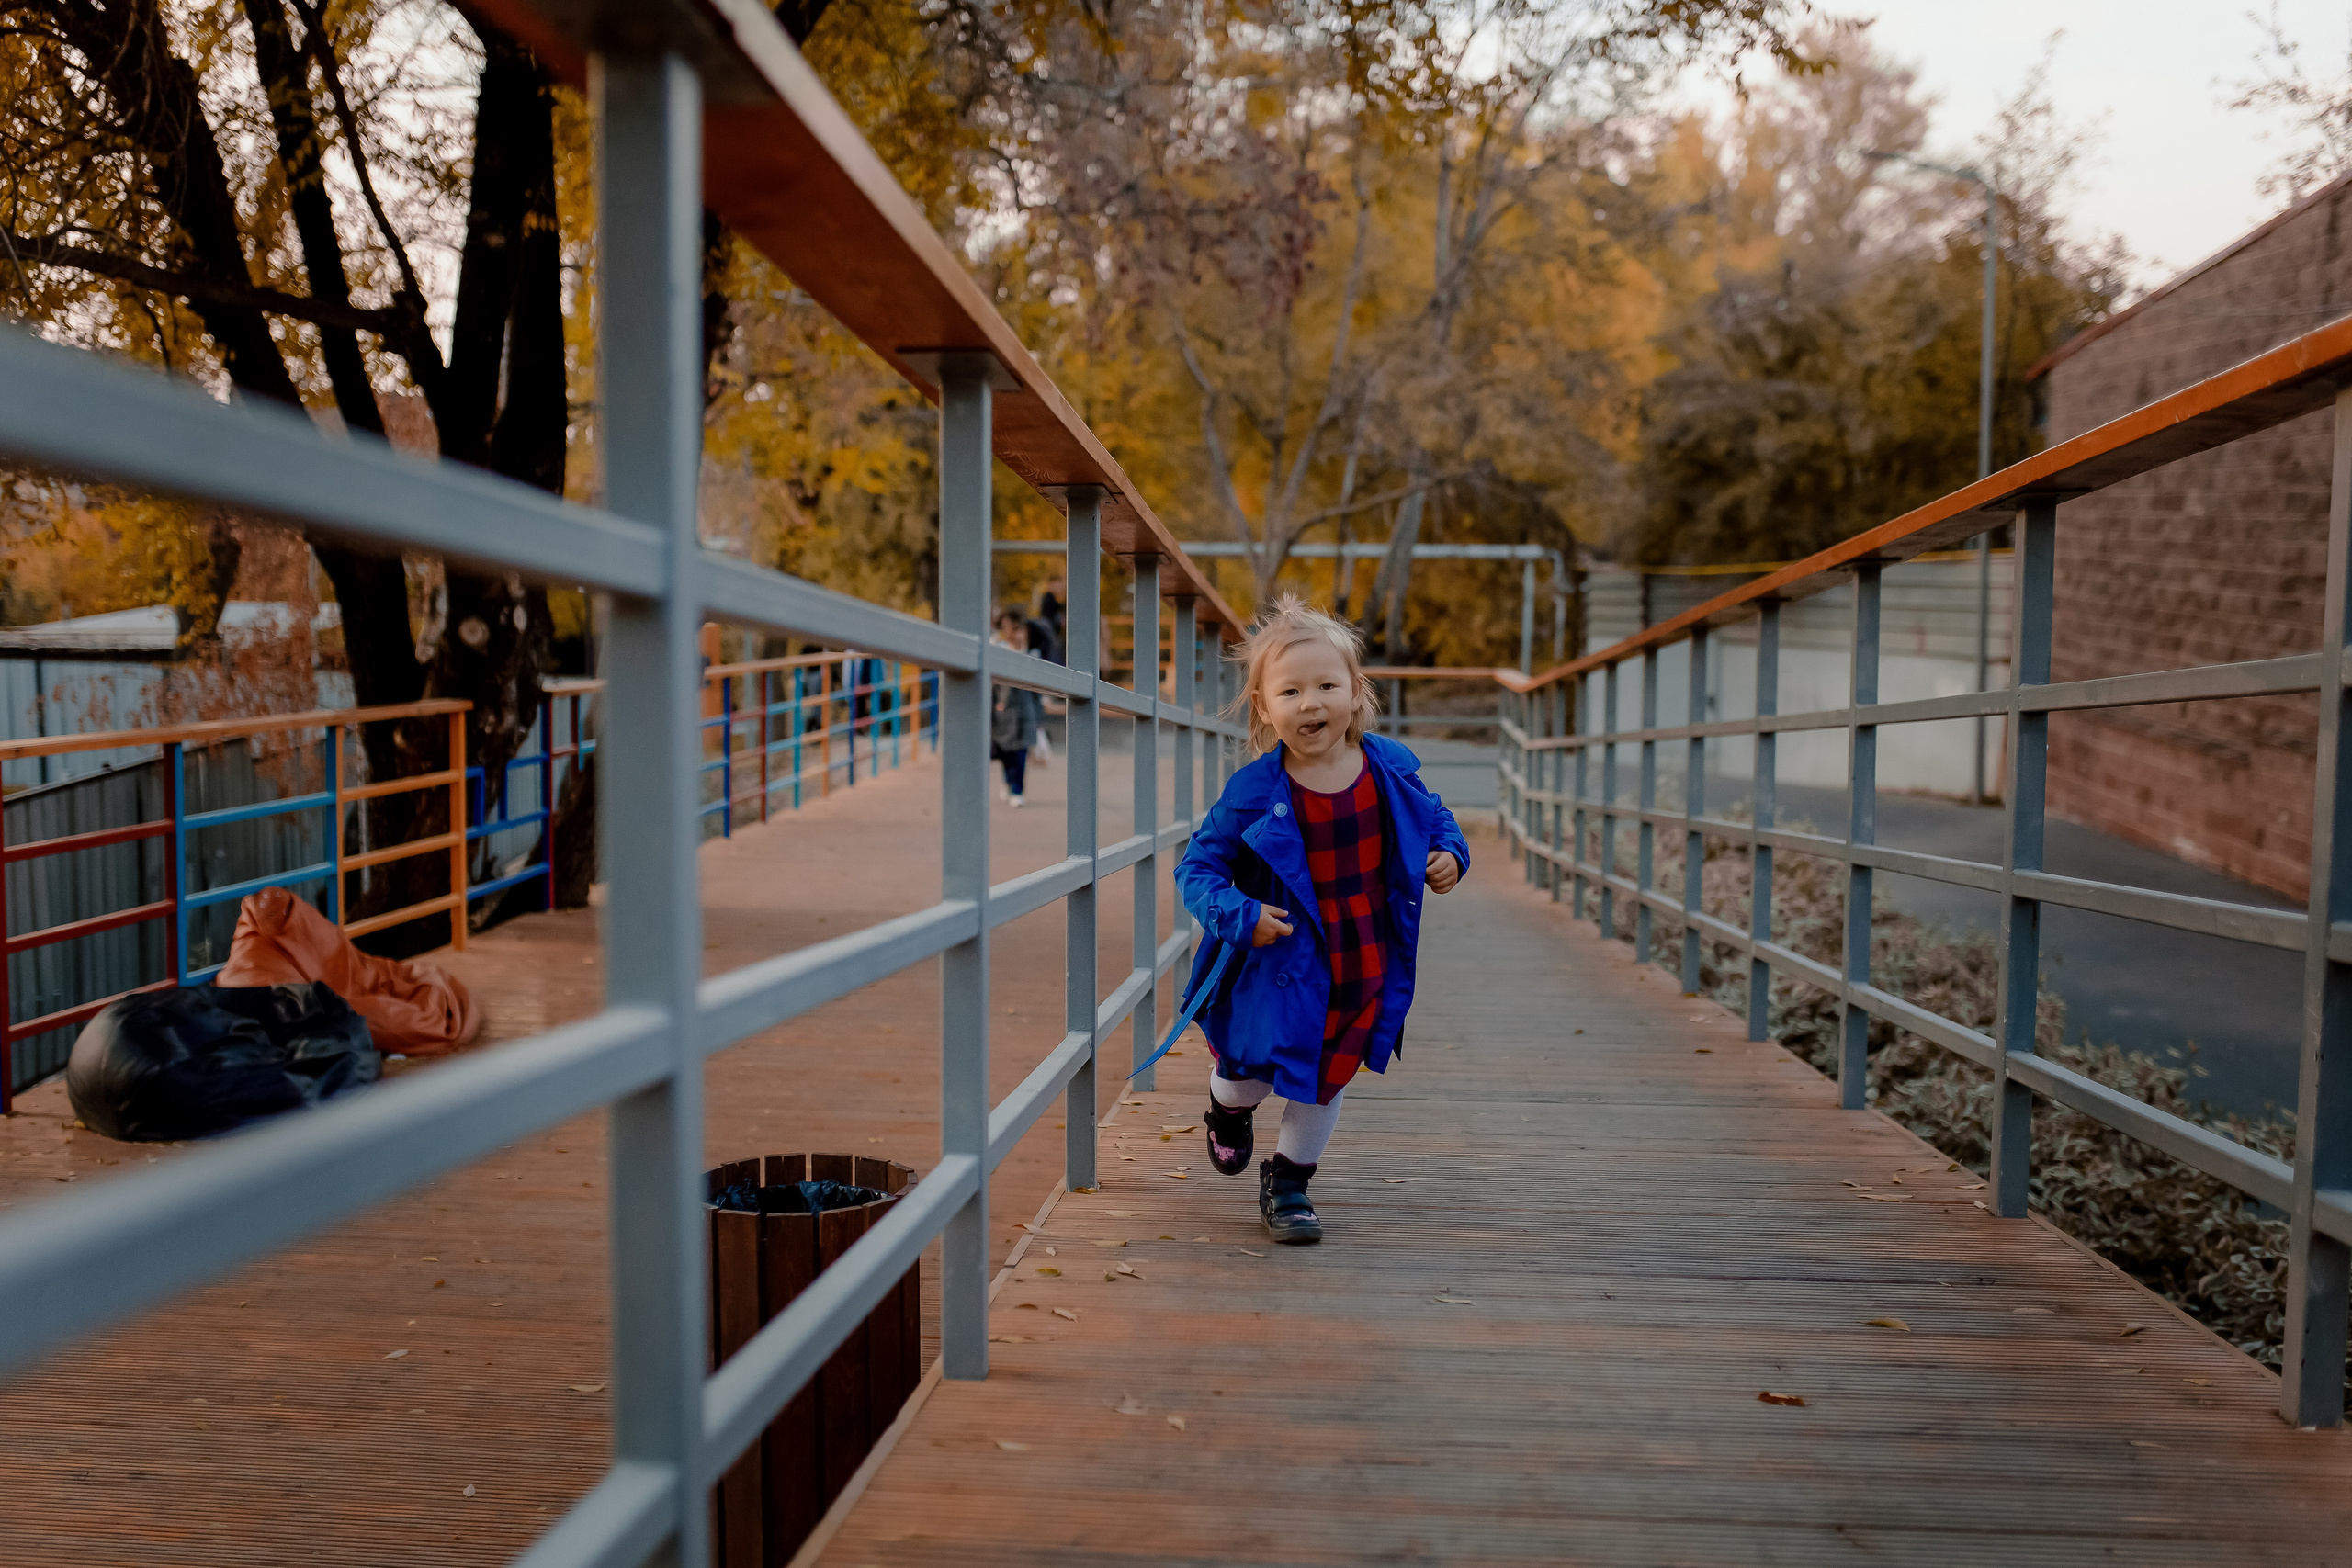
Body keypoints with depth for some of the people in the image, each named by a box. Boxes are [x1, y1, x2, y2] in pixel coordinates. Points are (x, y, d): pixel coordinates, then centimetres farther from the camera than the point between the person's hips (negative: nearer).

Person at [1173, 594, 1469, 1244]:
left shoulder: (1390, 768, -8)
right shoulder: (1253, 793, -18)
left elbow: (1433, 816, 13)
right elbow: (1197, 867, -11)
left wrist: (1449, 853, -6)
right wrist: (1238, 916, -26)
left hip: (1366, 966, 3)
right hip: (1284, 965, -3)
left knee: (1327, 1081, 17)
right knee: (1254, 1067, 10)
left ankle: (1288, 1179, 41)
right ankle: (1228, 1108, 49)